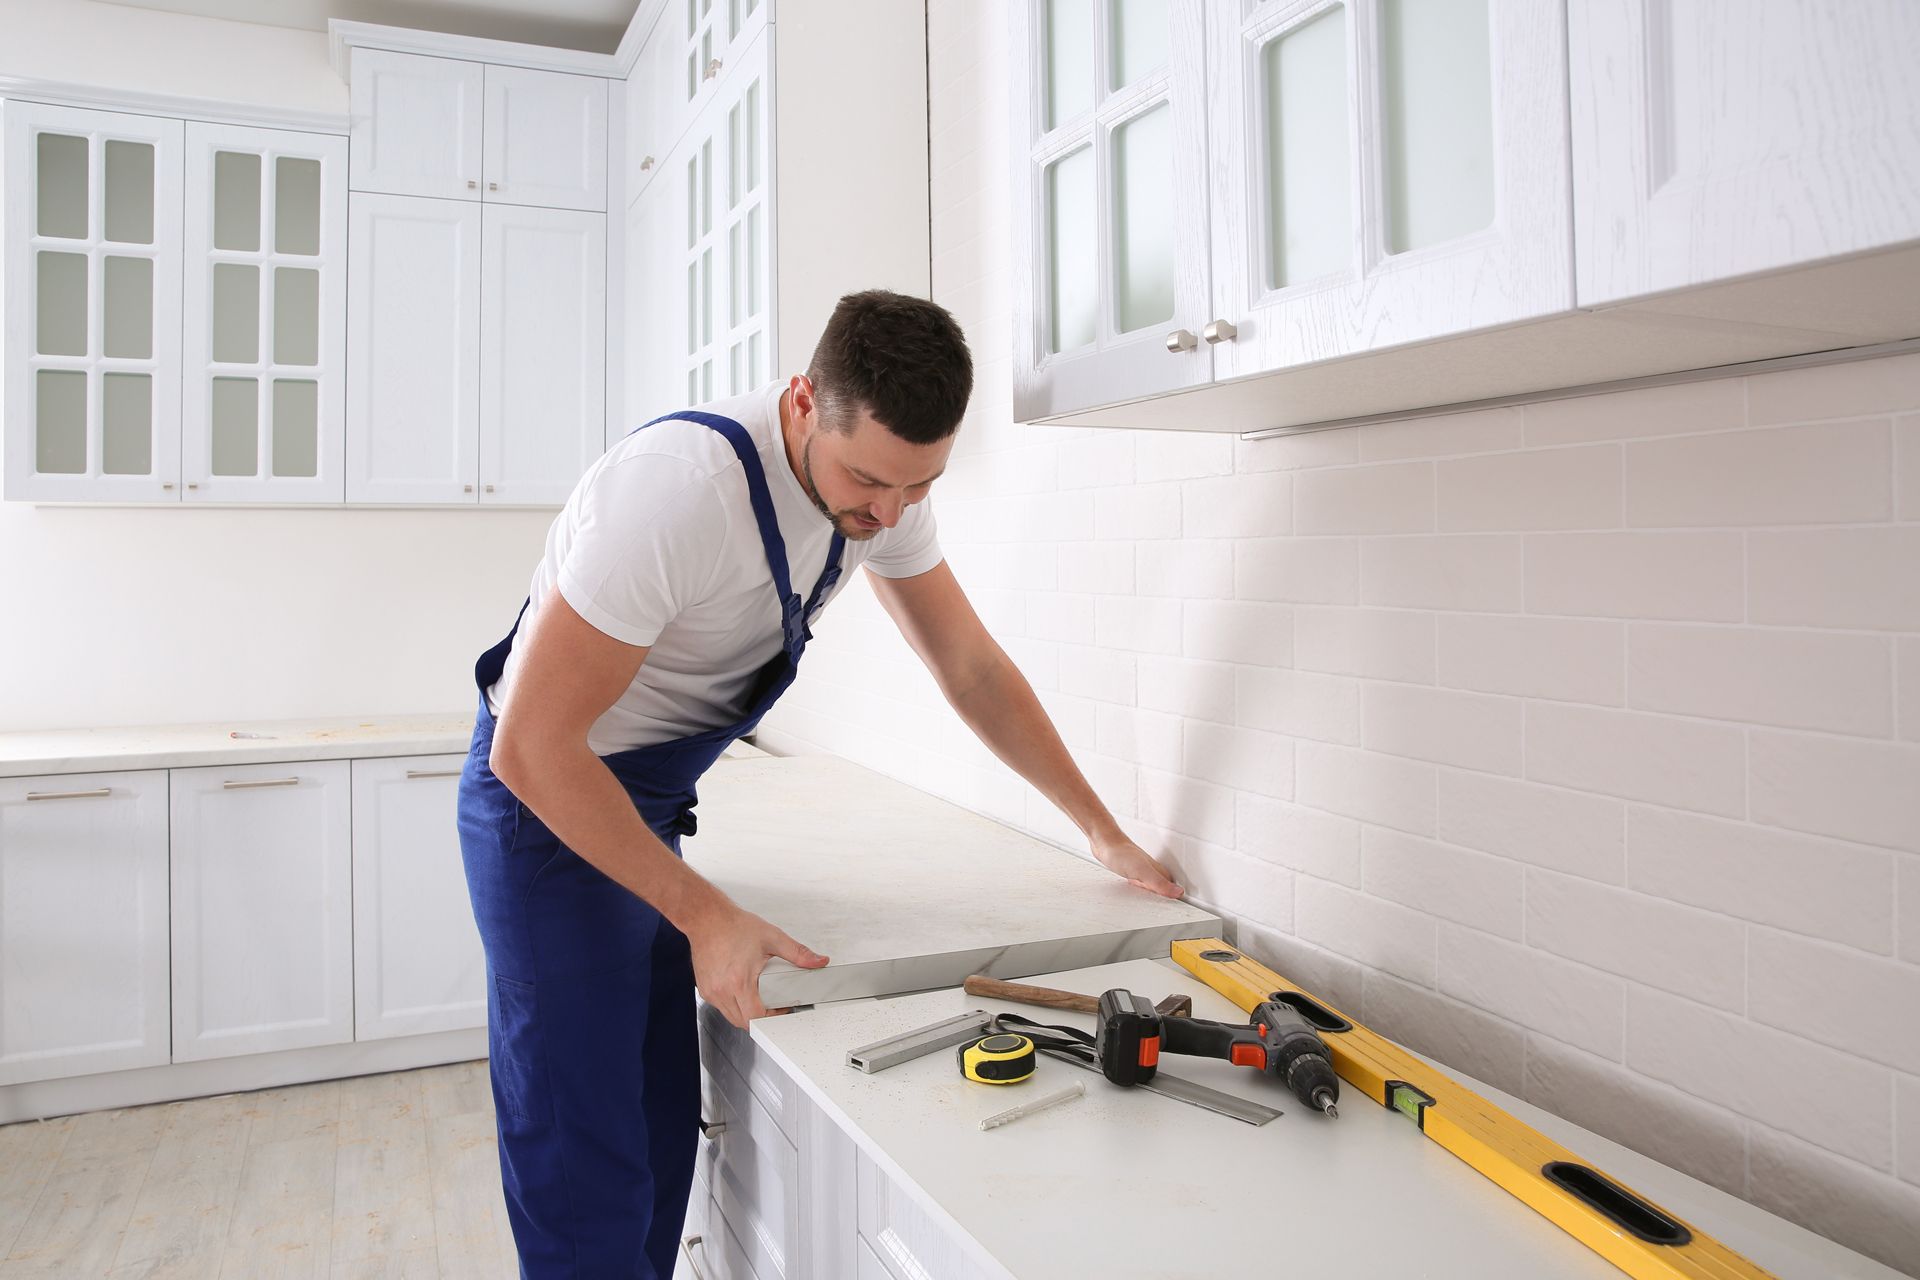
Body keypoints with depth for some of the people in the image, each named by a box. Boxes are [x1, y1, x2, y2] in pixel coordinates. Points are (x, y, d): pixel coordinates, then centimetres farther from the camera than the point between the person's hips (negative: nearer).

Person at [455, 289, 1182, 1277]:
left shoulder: (882, 483, -9)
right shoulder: (679, 489, -33)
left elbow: (972, 668, 2)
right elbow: (530, 748, -28)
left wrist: (1106, 833, 2)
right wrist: (705, 915, -27)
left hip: (652, 799, 7)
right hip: (545, 796, -7)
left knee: (664, 1126, 13)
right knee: (588, 1170, -5)